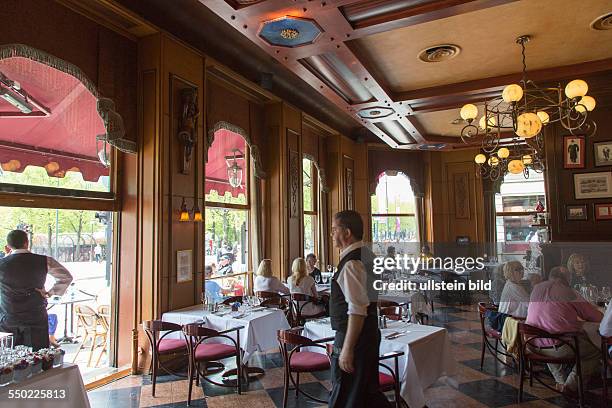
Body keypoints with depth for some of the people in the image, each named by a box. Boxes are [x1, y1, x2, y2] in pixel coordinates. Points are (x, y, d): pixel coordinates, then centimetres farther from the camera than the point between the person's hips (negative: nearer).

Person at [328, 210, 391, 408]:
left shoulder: (351, 264, -23)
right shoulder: (366, 254, 8)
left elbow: (357, 311, -27)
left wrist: (347, 349, -24)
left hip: (355, 335, -10)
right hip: (370, 332, 10)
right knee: (366, 390, 22)